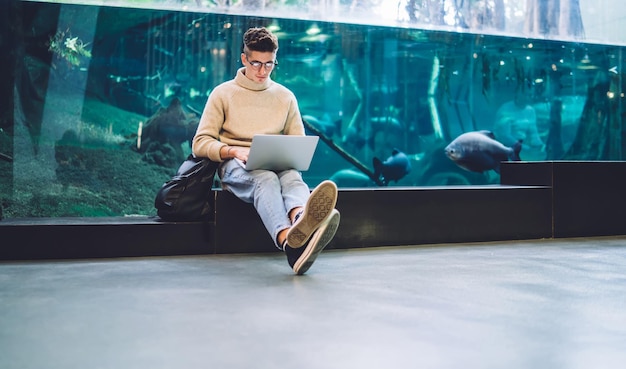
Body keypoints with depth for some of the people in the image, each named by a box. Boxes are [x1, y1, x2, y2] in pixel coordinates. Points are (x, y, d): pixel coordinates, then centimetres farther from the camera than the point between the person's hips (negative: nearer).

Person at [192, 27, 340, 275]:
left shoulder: (285, 96, 19)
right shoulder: (223, 93, 11)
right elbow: (200, 143, 3)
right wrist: (233, 151, -16)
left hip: (278, 165, 3)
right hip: (235, 166, -2)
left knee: (292, 177, -36)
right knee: (267, 179, -39)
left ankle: (302, 220, -75)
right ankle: (290, 243, -71)